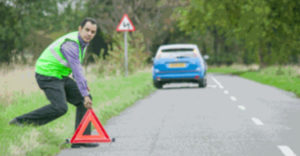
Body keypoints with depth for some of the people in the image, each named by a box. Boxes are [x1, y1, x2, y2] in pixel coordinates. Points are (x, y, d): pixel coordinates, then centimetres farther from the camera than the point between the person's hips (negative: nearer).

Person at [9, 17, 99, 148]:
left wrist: (83, 84, 20)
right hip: (47, 75, -10)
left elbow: (77, 66, 25)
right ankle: (21, 121, -16)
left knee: (84, 100, 1)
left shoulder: (82, 42, 9)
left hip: (61, 76, 10)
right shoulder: (70, 44, -23)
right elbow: (77, 71, -29)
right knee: (60, 107, -27)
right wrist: (84, 94, -32)